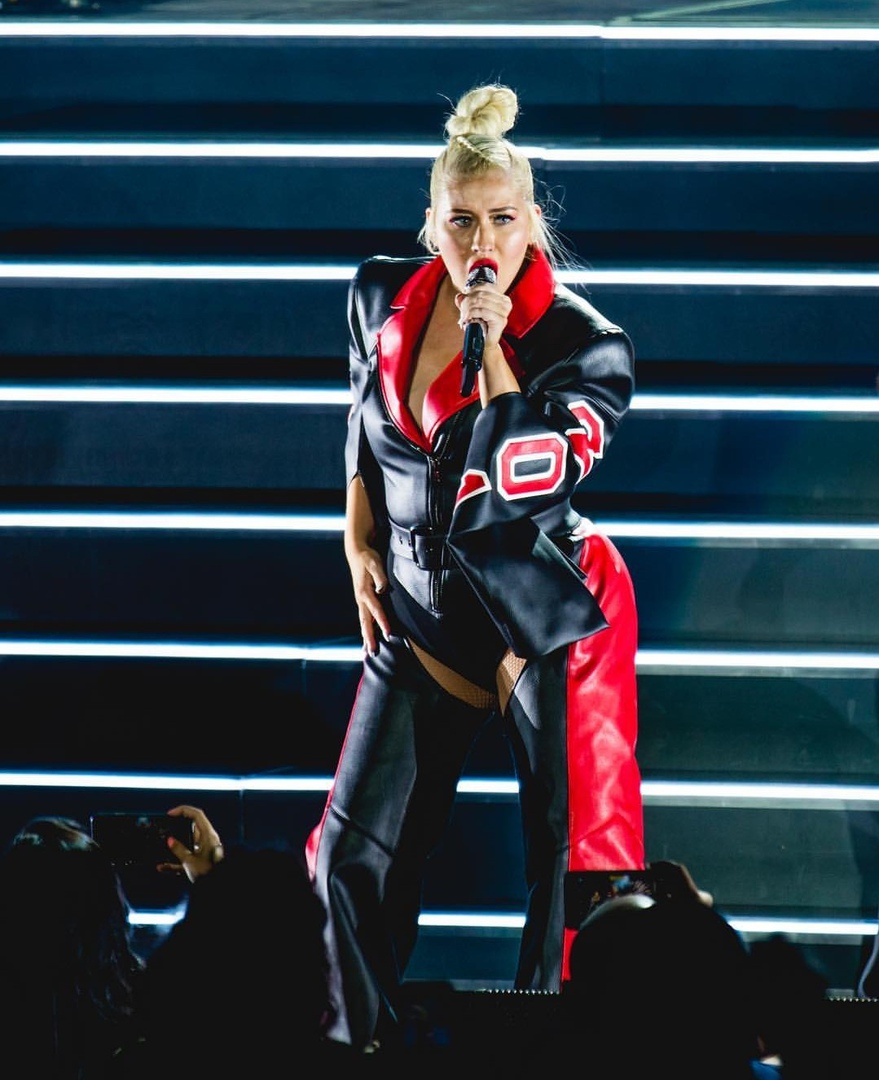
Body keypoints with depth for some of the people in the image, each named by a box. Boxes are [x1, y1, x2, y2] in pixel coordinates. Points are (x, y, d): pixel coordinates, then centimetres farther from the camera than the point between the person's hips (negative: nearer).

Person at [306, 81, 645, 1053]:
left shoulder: (581, 344, -15)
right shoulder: (384, 299, -2)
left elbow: (525, 488, -27)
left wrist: (491, 351, -28)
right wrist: (360, 546, 11)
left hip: (547, 624, -5)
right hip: (422, 613, 5)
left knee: (572, 863, -4)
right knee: (357, 854, 8)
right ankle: (363, 1041, 26)